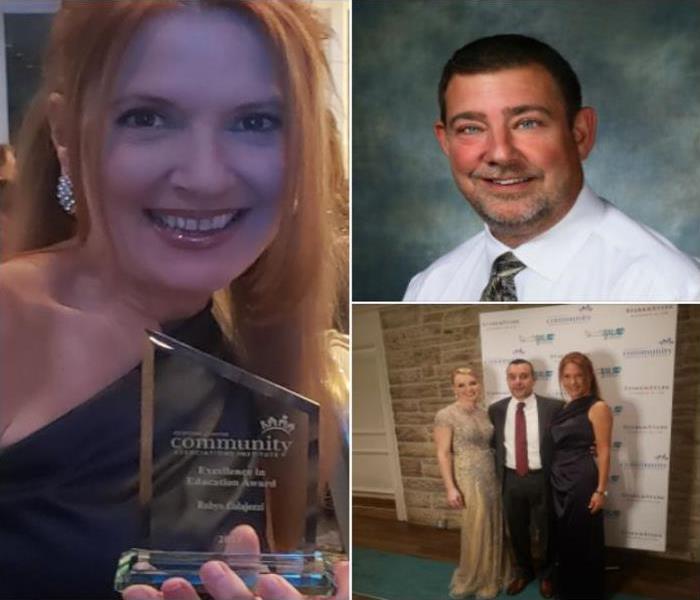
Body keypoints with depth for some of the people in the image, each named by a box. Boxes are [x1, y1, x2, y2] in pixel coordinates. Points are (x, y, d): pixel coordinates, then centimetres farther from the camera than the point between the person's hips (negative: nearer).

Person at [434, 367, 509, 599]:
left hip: (491, 476, 6)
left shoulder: (484, 412, 7)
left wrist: (499, 474, 6)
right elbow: (443, 454, -13)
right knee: (476, 530, 2)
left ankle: (491, 576, 31)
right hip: (468, 479, -6)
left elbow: (490, 444, 11)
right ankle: (471, 580, 22)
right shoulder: (446, 415, -11)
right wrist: (450, 487, -17)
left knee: (494, 528, 13)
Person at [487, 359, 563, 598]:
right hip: (511, 480, 3)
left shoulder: (553, 407, -10)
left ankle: (546, 575, 39)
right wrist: (499, 474, 5)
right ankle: (523, 572, 43)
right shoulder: (496, 409, 0)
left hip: (542, 479, -3)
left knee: (546, 531, 15)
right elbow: (495, 443, 9)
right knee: (517, 531, 19)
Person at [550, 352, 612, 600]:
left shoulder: (598, 408, -10)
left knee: (585, 540, 5)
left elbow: (603, 452, -13)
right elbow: (559, 447, 11)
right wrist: (553, 477, 9)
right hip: (559, 481, 7)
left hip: (583, 481, -7)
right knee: (564, 538, 17)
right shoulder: (564, 409, 10)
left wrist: (601, 490, -16)